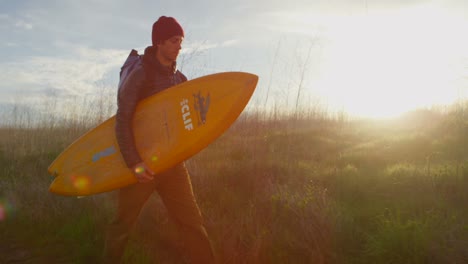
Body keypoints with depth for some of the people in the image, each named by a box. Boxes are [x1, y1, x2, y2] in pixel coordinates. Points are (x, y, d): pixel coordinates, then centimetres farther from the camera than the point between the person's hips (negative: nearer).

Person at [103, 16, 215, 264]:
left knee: (192, 222, 2)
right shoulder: (140, 74, -11)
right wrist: (134, 162, -23)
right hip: (142, 160, -4)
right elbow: (122, 121, -15)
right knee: (123, 223, 11)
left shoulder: (179, 78, 8)